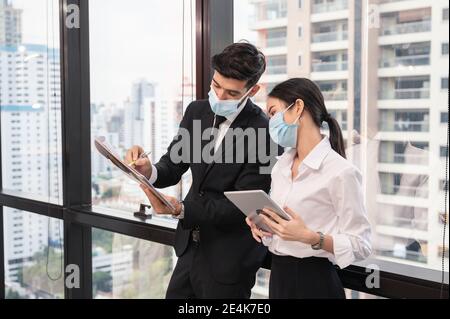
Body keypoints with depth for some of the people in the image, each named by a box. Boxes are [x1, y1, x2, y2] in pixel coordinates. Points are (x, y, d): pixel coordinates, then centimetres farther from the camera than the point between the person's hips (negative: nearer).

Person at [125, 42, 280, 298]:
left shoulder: (264, 132, -20)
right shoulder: (197, 111, -1)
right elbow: (173, 166, 3)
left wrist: (181, 209, -30)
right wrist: (149, 171, -20)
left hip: (229, 258, -6)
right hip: (191, 246, 6)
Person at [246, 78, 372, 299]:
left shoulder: (340, 171, -16)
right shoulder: (281, 165, 6)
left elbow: (360, 245, -15)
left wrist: (308, 237, -27)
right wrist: (261, 223, -2)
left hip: (314, 282, -7)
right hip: (278, 276, 7)